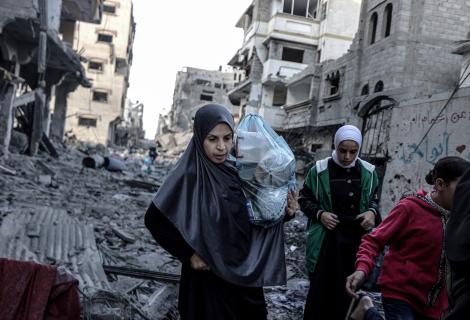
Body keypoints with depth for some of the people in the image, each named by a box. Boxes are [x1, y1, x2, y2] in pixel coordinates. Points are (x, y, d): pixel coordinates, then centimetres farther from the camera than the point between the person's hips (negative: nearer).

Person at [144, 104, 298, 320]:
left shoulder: (235, 171, 0)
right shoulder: (189, 175, -16)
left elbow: (251, 219, 8)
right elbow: (154, 219, -16)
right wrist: (188, 254, -15)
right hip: (208, 276, -5)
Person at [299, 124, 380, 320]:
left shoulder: (368, 172, 2)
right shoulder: (320, 170, -6)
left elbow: (373, 199, 17)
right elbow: (304, 198, 4)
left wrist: (372, 212, -4)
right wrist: (319, 214, -13)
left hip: (357, 241, 3)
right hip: (326, 240, -2)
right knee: (320, 291, -1)